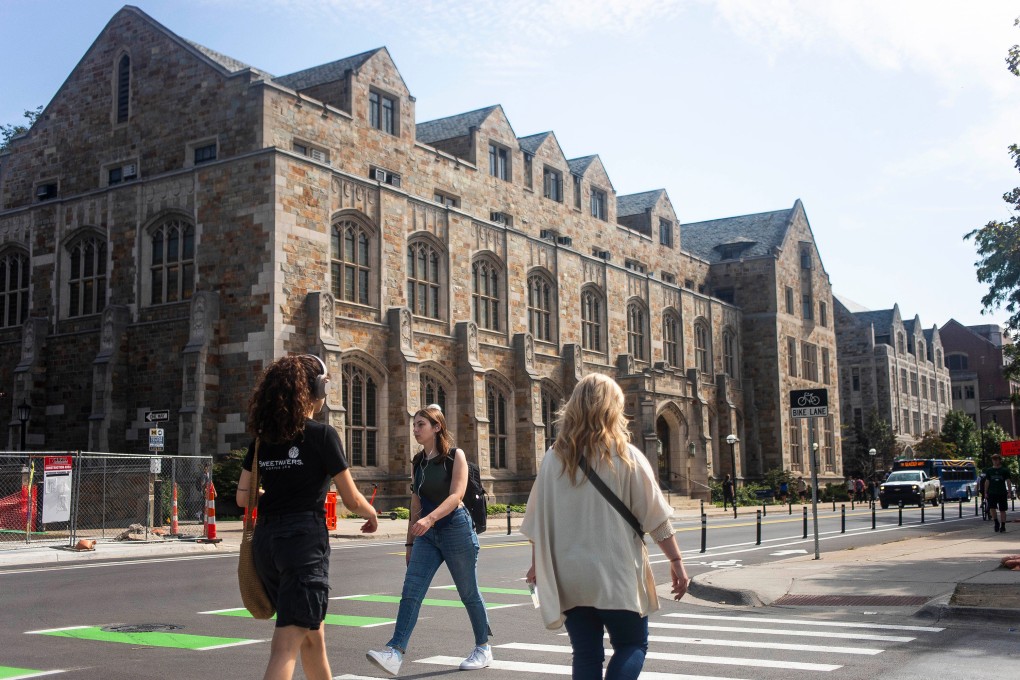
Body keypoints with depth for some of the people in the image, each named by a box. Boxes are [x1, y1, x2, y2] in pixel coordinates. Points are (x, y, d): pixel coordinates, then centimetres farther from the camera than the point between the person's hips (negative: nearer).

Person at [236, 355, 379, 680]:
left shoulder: (263, 437, 8)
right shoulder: (322, 435, -7)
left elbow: (243, 497, 12)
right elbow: (352, 499, -3)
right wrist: (372, 515, 18)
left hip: (265, 540, 7)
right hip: (304, 540, -7)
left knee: (312, 635, 23)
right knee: (287, 646, -7)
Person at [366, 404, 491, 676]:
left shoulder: (455, 456, -6)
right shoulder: (417, 463, 11)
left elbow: (456, 495, -19)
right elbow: (416, 505, 15)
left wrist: (430, 519, -33)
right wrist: (410, 542, 14)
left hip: (456, 528, -5)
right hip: (427, 534, 5)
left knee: (469, 593, 6)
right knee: (410, 591, -10)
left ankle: (483, 648, 22)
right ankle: (395, 651, -19)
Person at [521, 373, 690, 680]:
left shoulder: (553, 460, 2)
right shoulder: (626, 456, -6)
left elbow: (538, 520, 7)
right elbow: (656, 516, -6)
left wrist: (537, 565, 19)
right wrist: (676, 560, 2)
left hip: (570, 576, 3)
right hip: (616, 574, -3)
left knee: (586, 654, 11)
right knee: (632, 644, 11)